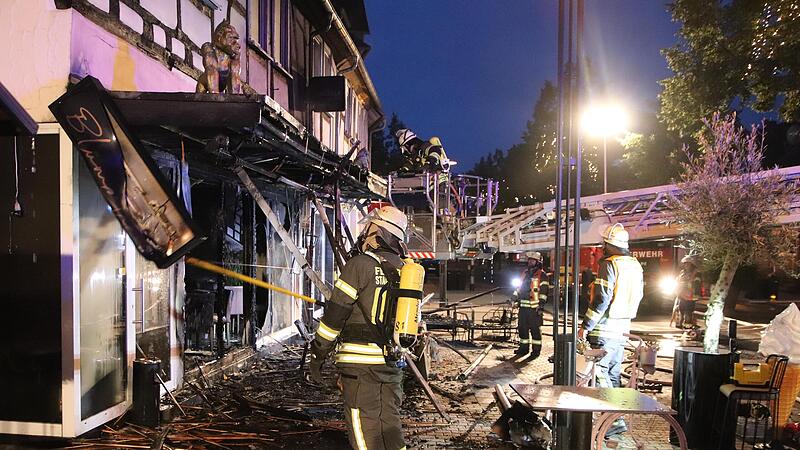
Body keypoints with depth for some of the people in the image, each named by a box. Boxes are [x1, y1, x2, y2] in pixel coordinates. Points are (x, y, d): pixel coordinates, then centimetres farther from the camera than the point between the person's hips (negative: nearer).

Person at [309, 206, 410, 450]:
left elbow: (335, 313, -10)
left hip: (360, 364, -7)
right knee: (390, 427, 15)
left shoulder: (361, 264, -10)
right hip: (392, 364, 7)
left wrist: (317, 355, -2)